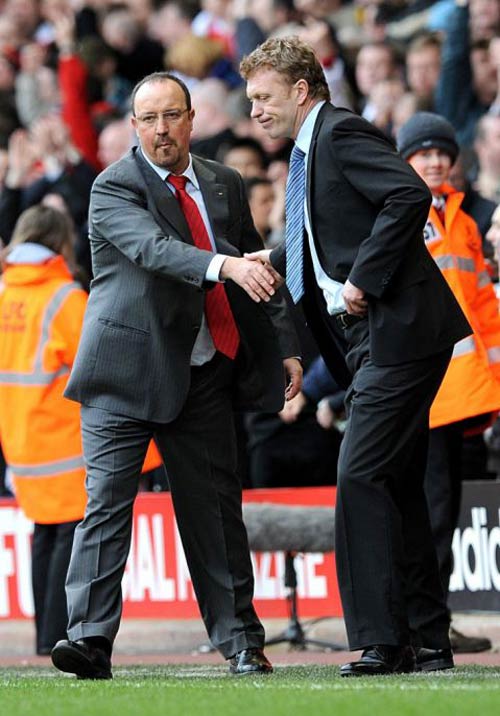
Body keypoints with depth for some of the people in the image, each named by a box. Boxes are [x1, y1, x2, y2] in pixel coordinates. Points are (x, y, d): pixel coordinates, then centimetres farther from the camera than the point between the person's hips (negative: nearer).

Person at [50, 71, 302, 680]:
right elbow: (153, 248, -26)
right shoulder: (115, 188, -8)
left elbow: (259, 270, 17)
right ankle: (90, 637, -13)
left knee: (214, 503, 8)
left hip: (203, 374, 5)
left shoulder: (225, 186, 11)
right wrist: (224, 265, -41)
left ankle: (240, 640, 14)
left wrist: (286, 347, 9)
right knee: (107, 499, -9)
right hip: (127, 371, -4)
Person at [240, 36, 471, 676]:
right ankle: (426, 640, 17)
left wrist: (363, 282, -22)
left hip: (399, 330, -11)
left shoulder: (342, 132, -11)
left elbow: (410, 195, -24)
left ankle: (382, 640, -13)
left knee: (361, 479, -14)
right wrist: (276, 260, 16)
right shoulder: (307, 152, 19)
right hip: (372, 341, 11)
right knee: (396, 487, 12)